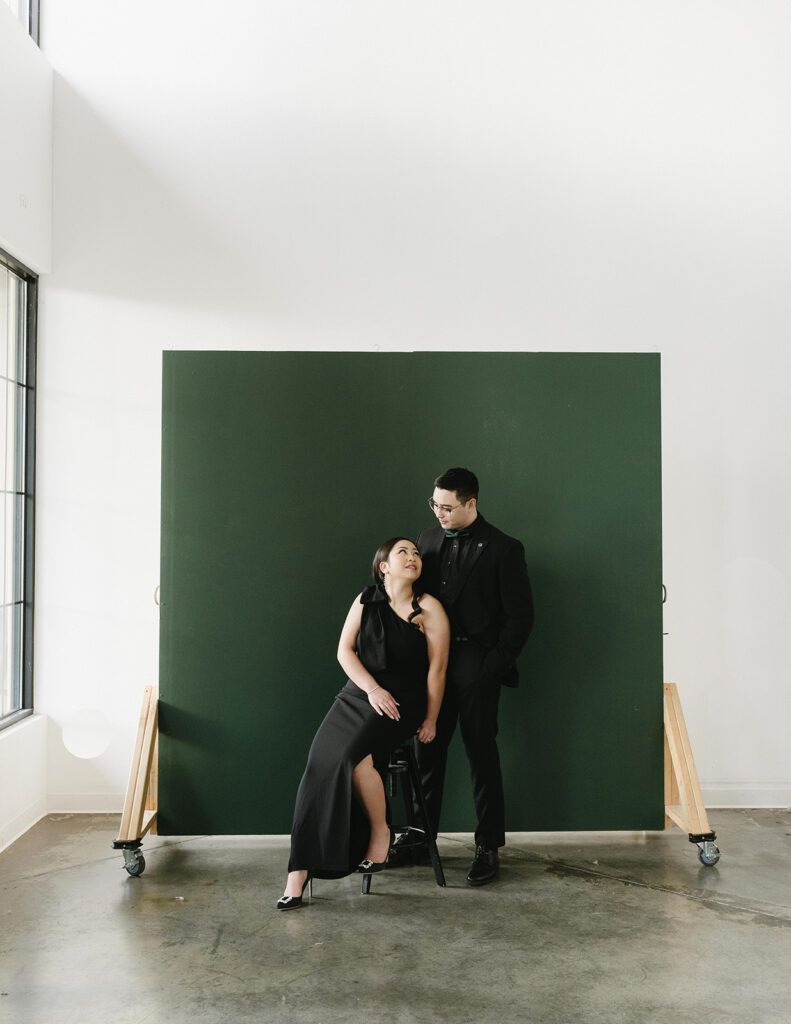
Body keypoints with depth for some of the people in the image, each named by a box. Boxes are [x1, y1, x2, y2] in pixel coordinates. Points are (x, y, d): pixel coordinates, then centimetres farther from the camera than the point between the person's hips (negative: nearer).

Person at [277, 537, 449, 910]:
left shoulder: (429, 609, 0)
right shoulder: (365, 601, 10)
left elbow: (437, 668, -1)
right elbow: (344, 650, 5)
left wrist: (431, 720, -2)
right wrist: (372, 689, -9)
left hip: (401, 702, -3)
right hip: (358, 694, 4)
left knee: (355, 753, -32)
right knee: (321, 763, -19)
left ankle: (380, 832, -6)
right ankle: (299, 872, -19)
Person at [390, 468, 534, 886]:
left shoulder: (503, 549, -6)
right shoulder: (427, 540, 9)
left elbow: (520, 616, -6)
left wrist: (493, 666, -11)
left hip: (476, 667, -5)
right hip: (433, 662, 5)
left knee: (481, 754, 2)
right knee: (427, 750, 11)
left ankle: (488, 847, 13)